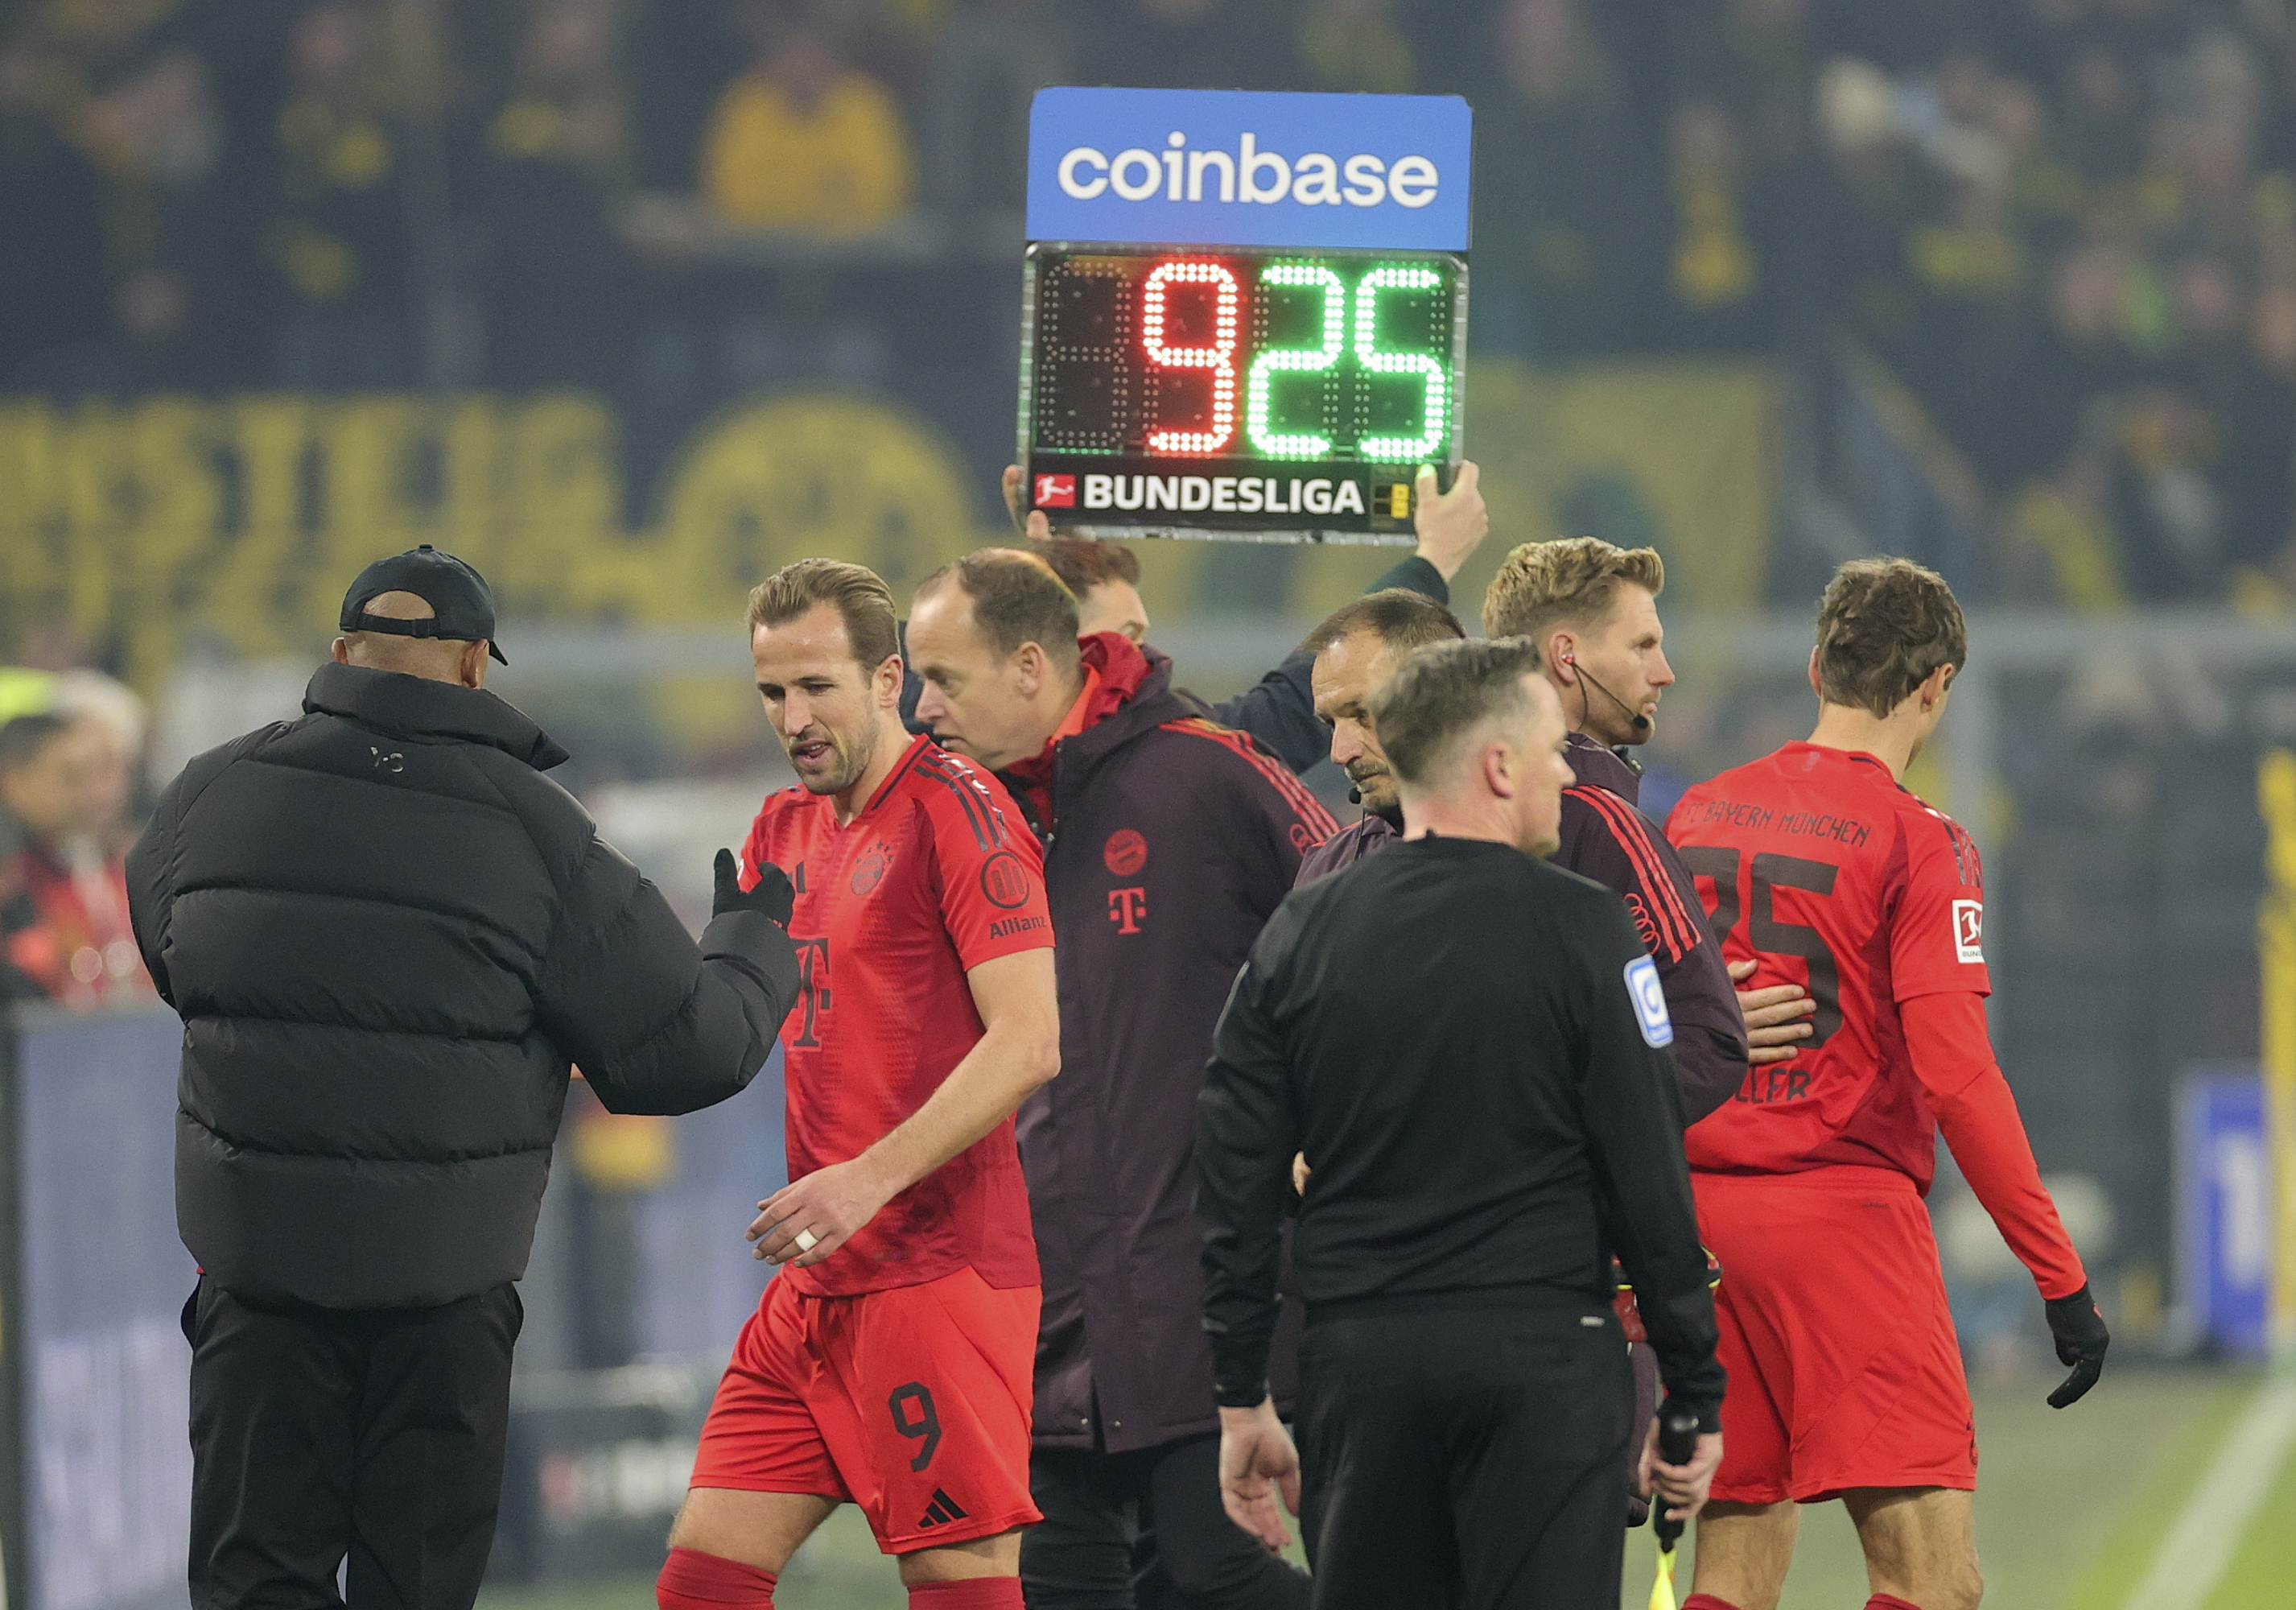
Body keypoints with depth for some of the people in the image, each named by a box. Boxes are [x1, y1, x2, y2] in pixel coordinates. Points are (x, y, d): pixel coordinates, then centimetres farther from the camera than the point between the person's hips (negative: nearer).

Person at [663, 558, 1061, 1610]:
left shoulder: (953, 810, -9)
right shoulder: (786, 829, 17)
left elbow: (1028, 1040, -17)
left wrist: (871, 1178, -23)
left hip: (936, 1274, -8)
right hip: (815, 1286, 8)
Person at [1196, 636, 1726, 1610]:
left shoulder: (1300, 936, 5)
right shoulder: (1579, 930, -5)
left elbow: (1235, 1178, 5)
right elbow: (1649, 1176, -6)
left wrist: (1242, 1397, 12)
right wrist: (1693, 1393, 1)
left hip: (1356, 1355, 3)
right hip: (1545, 1363, -3)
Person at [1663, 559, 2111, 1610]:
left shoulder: (1696, 818, 11)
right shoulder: (1918, 844, -6)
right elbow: (1953, 1075, -15)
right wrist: (2062, 1280, -12)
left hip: (1698, 1210, 6)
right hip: (1845, 1207, -6)